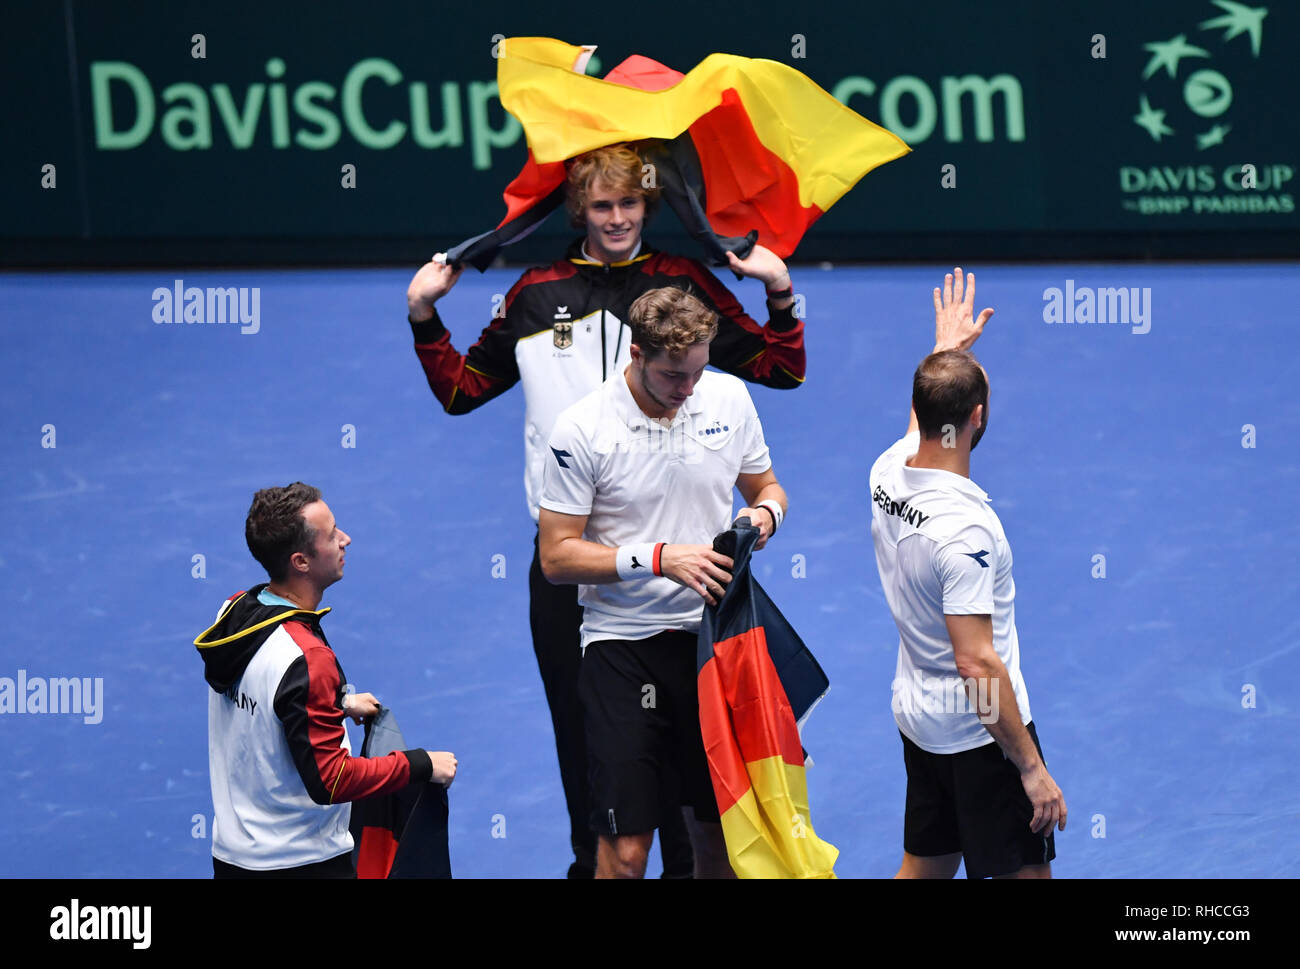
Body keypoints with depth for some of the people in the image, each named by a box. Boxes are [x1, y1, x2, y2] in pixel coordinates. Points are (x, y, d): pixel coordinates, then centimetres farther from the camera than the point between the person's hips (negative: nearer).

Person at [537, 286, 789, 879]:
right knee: (625, 852, -7)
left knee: (721, 833, 9)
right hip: (623, 647, -4)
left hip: (714, 634, 4)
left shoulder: (728, 397, 1)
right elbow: (556, 556, -10)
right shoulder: (582, 430, -11)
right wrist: (659, 558, -21)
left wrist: (765, 512, -7)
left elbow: (765, 486, 17)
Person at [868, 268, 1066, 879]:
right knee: (1024, 873, -1)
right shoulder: (964, 529, -27)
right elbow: (977, 663, -27)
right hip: (981, 734, -9)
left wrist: (946, 351, 39)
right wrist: (1032, 767, -23)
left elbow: (921, 420, 25)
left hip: (918, 721, 9)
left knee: (924, 869, 16)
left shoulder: (888, 475, -3)